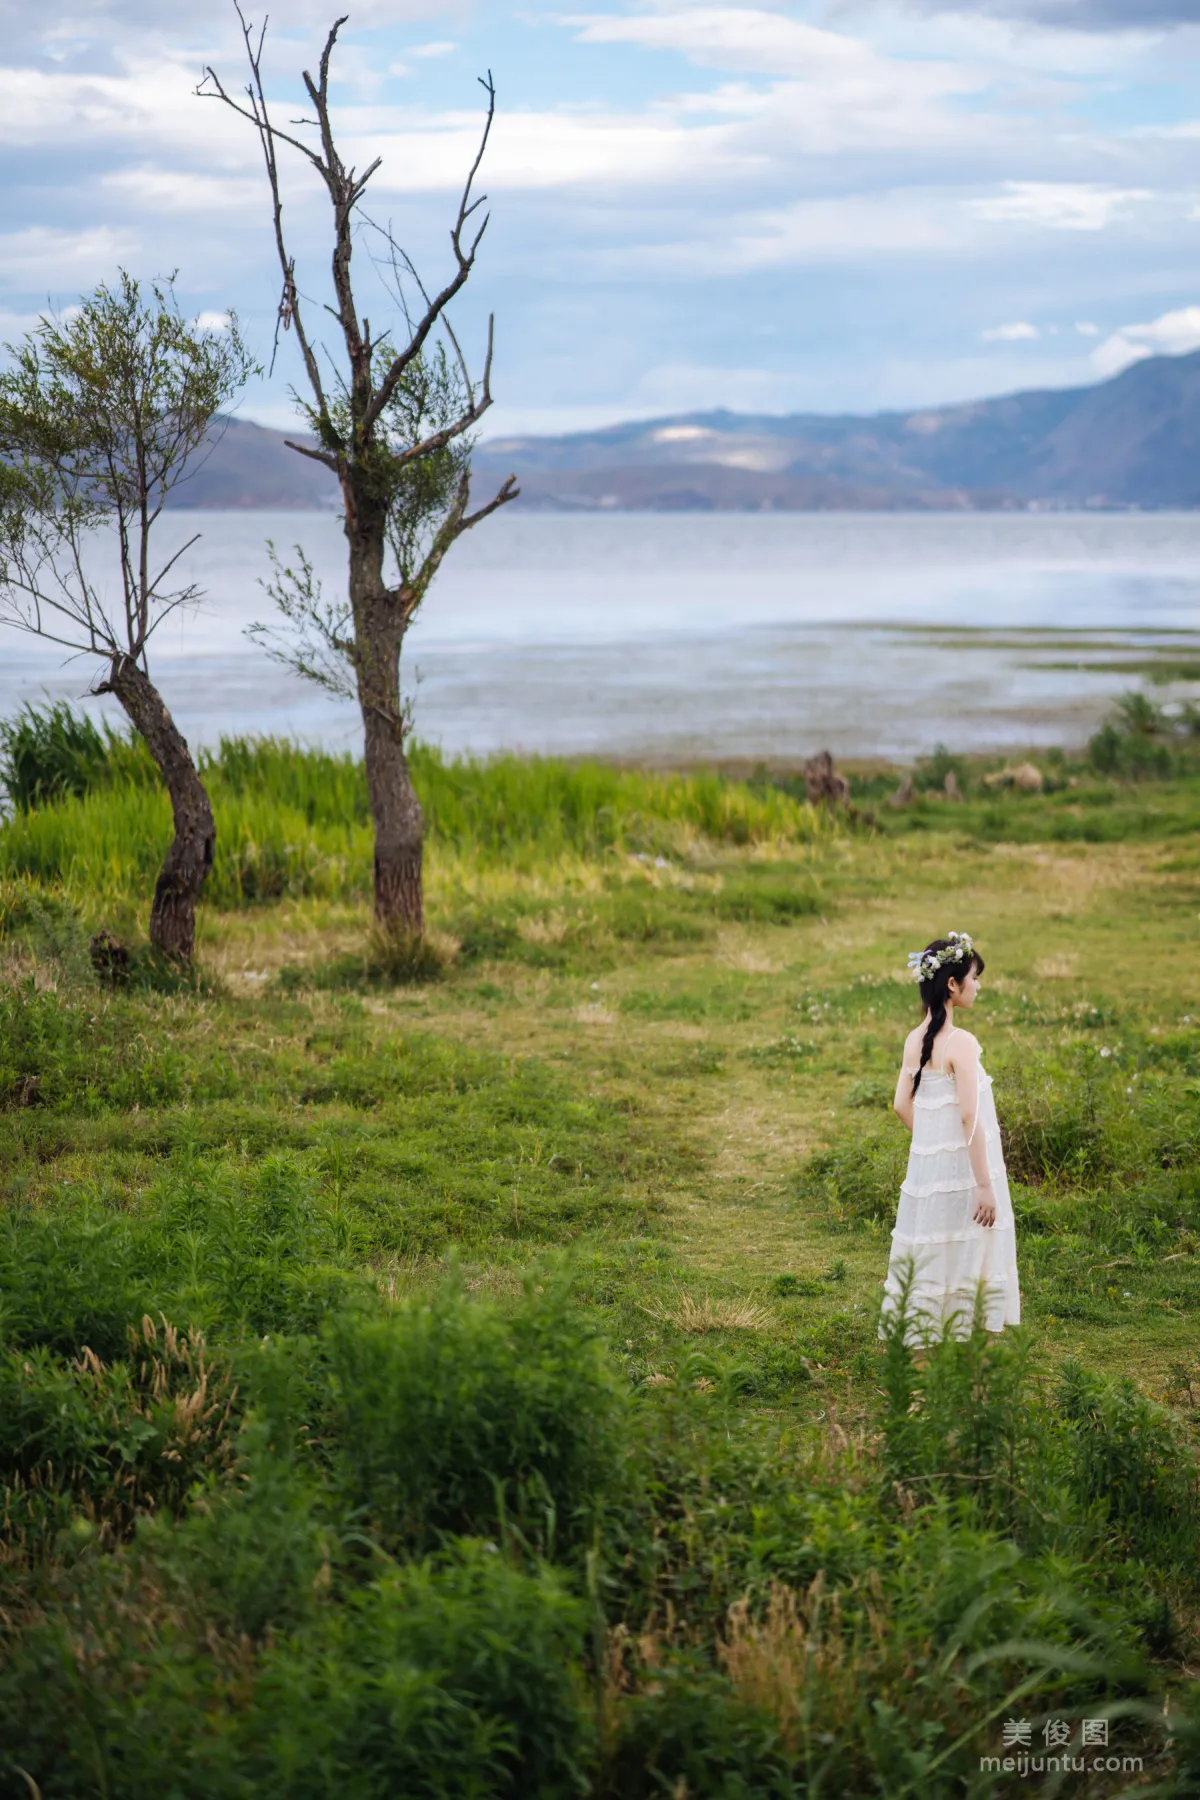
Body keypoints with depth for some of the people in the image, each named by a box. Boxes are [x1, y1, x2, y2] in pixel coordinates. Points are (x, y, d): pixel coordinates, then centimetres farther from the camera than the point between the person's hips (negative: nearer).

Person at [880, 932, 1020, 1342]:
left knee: (924, 1263, 14)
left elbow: (902, 1104, 11)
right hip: (960, 1172, -7)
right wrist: (985, 1186, -16)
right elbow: (970, 1117, -19)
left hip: (923, 1166, 7)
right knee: (961, 1266, 1)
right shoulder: (961, 1043, -17)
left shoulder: (914, 1040, 5)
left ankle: (911, 1339, 19)